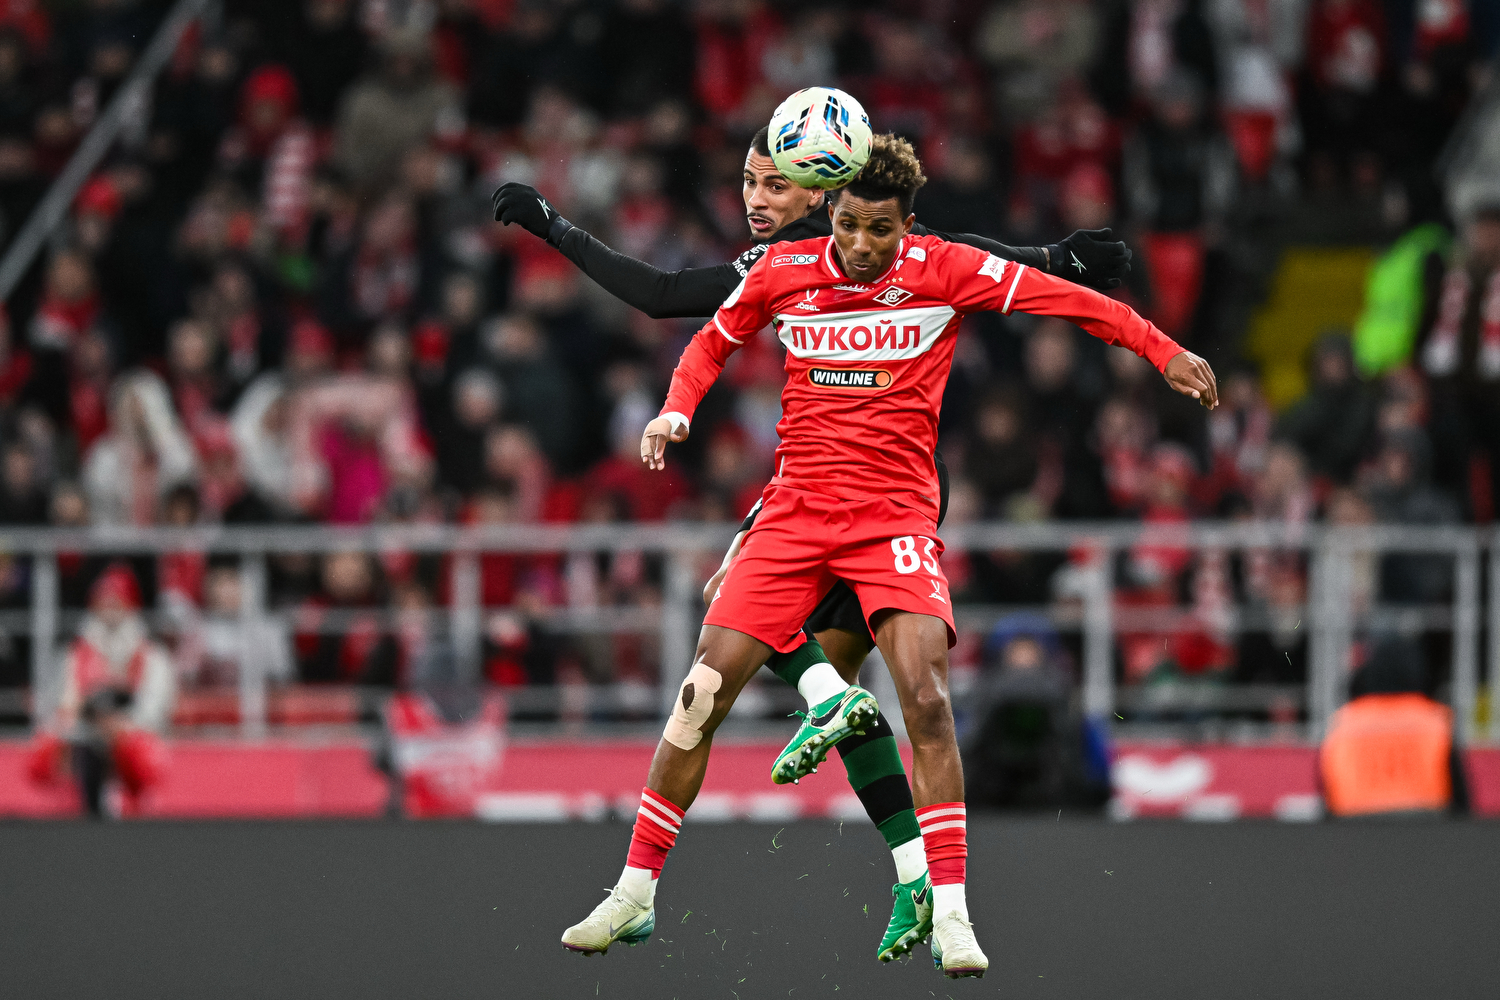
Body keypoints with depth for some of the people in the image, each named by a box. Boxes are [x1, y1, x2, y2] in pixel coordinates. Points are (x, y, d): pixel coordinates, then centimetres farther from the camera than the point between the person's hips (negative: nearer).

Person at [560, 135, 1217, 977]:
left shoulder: (943, 270, -4)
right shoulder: (782, 273, 3)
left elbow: (1066, 297, -1)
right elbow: (713, 343, 20)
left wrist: (1162, 349, -4)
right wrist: (676, 412, 3)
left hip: (896, 519, -2)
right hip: (794, 514, 2)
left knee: (925, 697, -21)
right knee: (703, 693, -5)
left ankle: (951, 914, -15)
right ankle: (634, 894, 8)